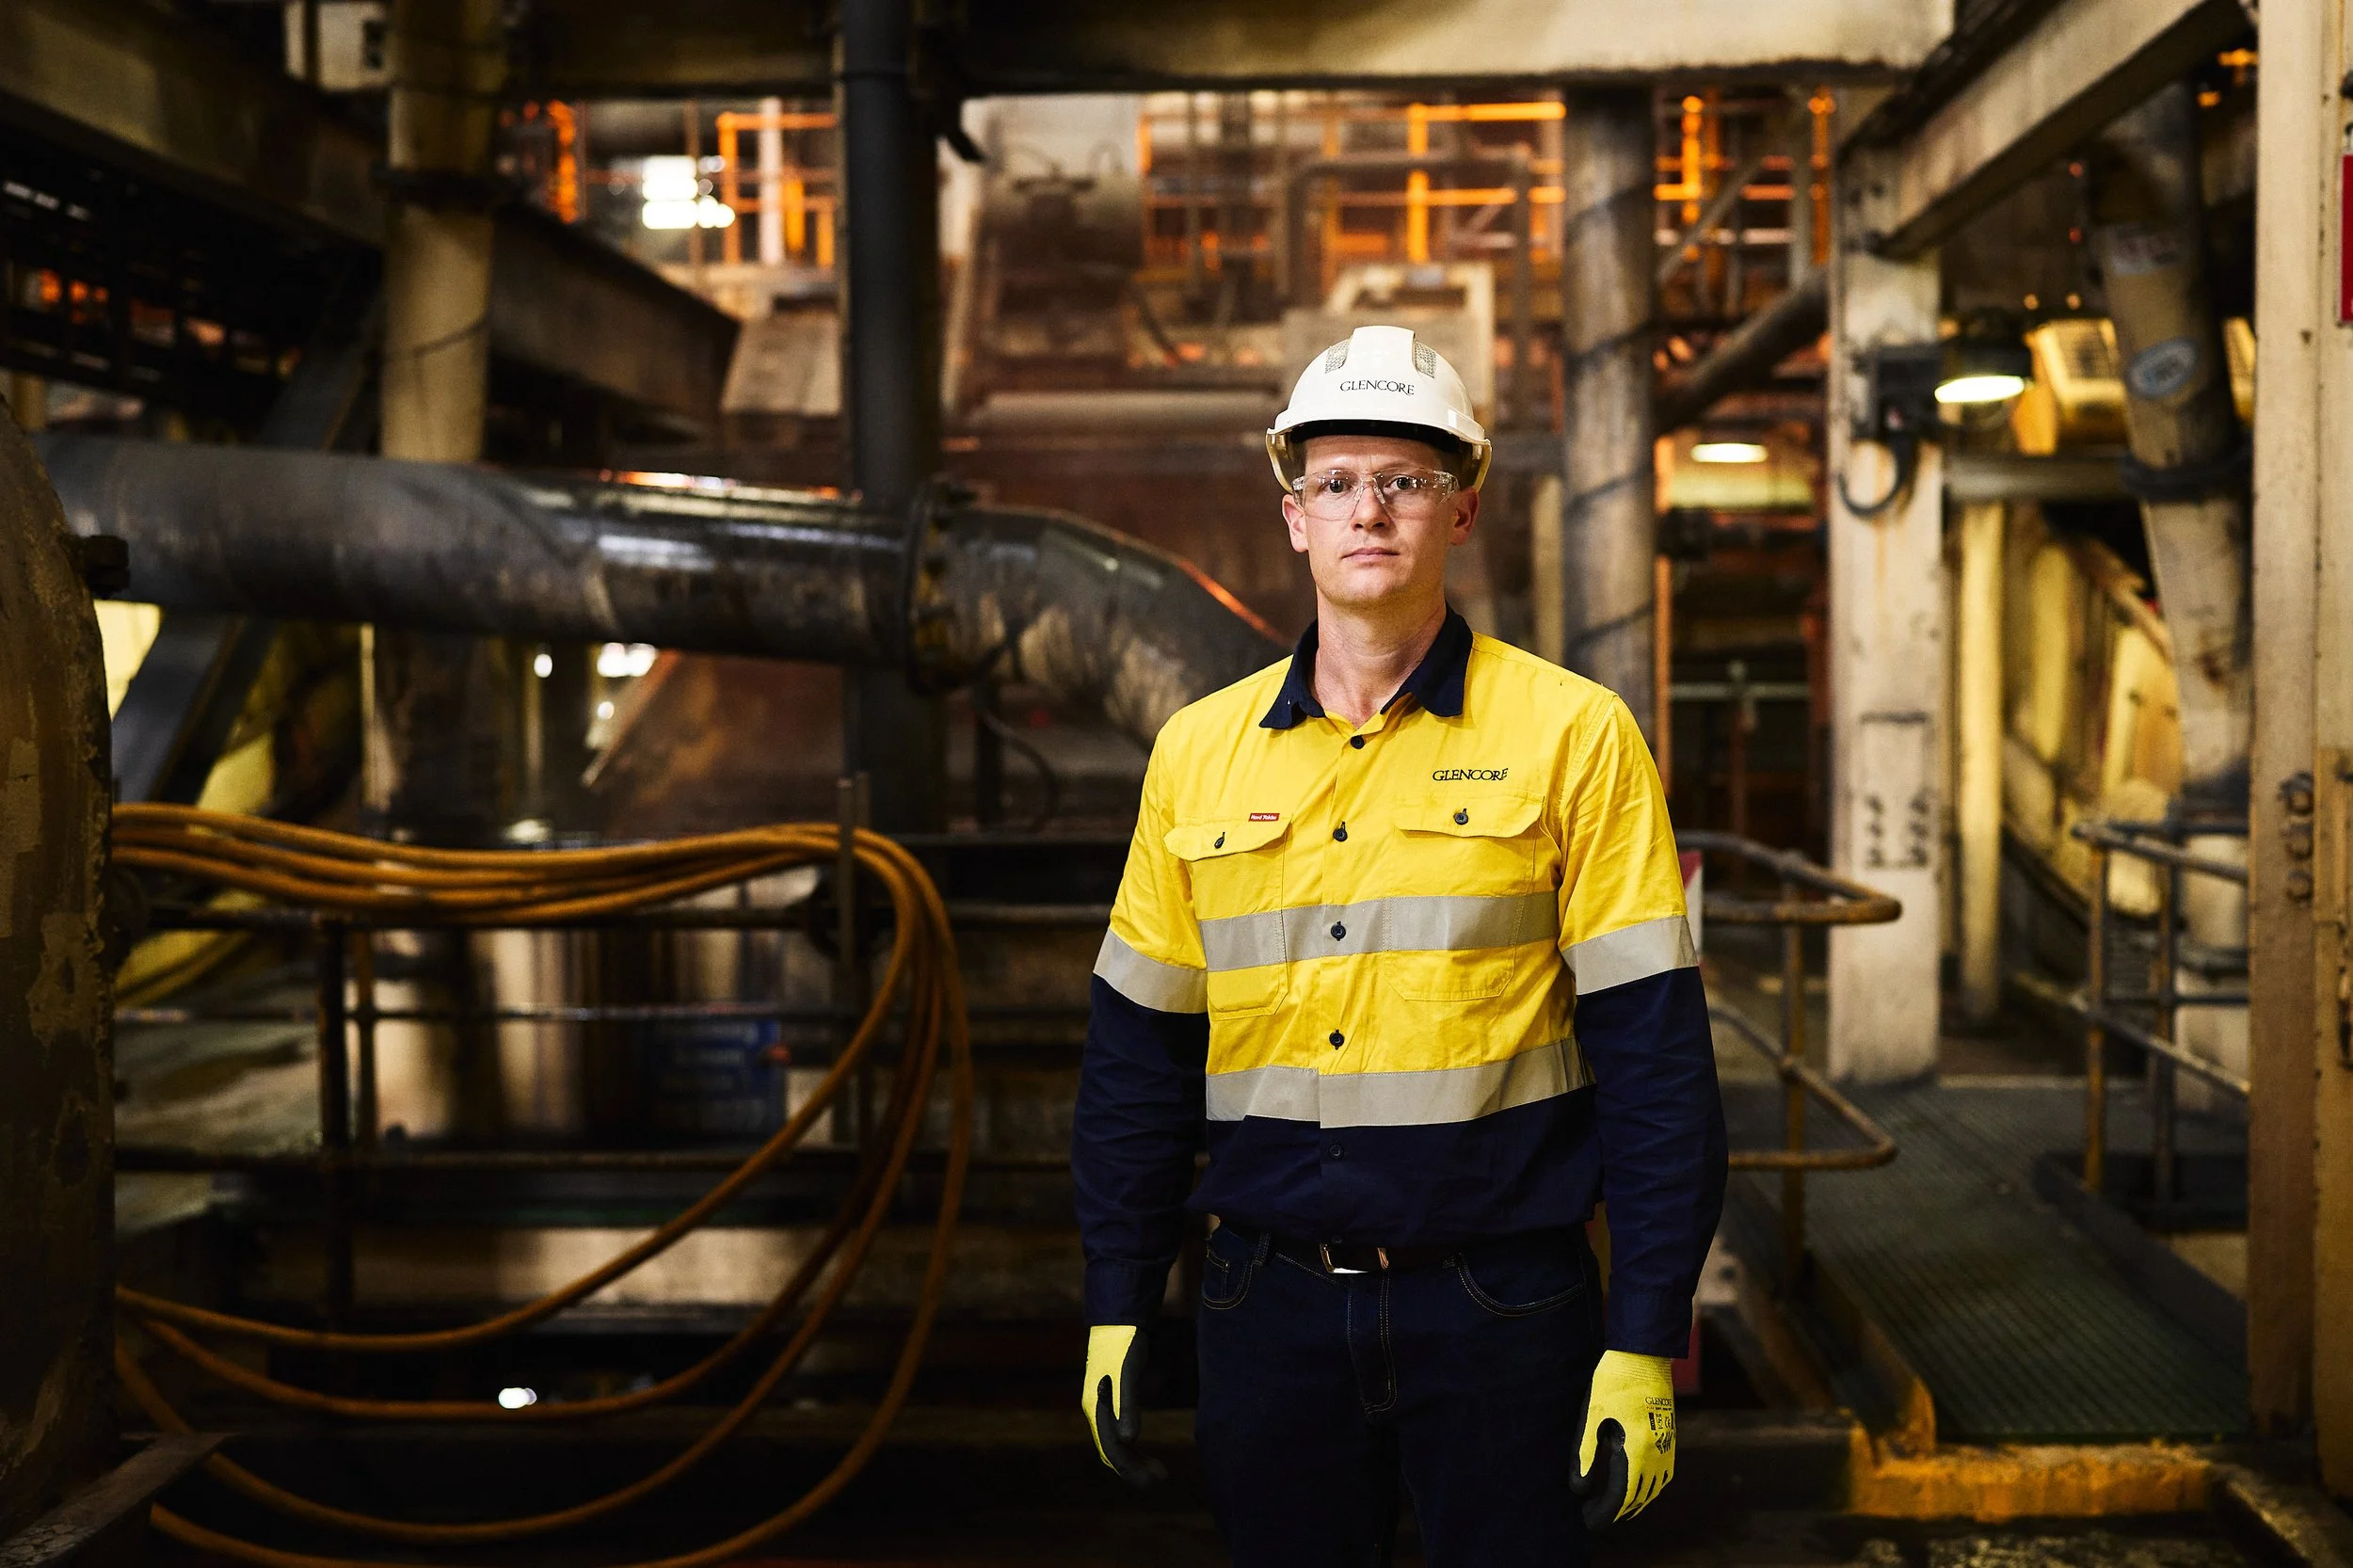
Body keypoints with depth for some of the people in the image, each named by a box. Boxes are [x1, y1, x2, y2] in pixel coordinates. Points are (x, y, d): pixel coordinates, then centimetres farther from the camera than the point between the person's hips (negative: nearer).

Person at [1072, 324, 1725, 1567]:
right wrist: (1116, 1307, 9)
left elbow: (1653, 1057, -6)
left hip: (1500, 1306, -2)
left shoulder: (1573, 736, -4)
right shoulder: (1198, 751, 6)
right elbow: (1138, 1051, 11)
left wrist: (1646, 1340, -9)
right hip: (1267, 1309, 3)